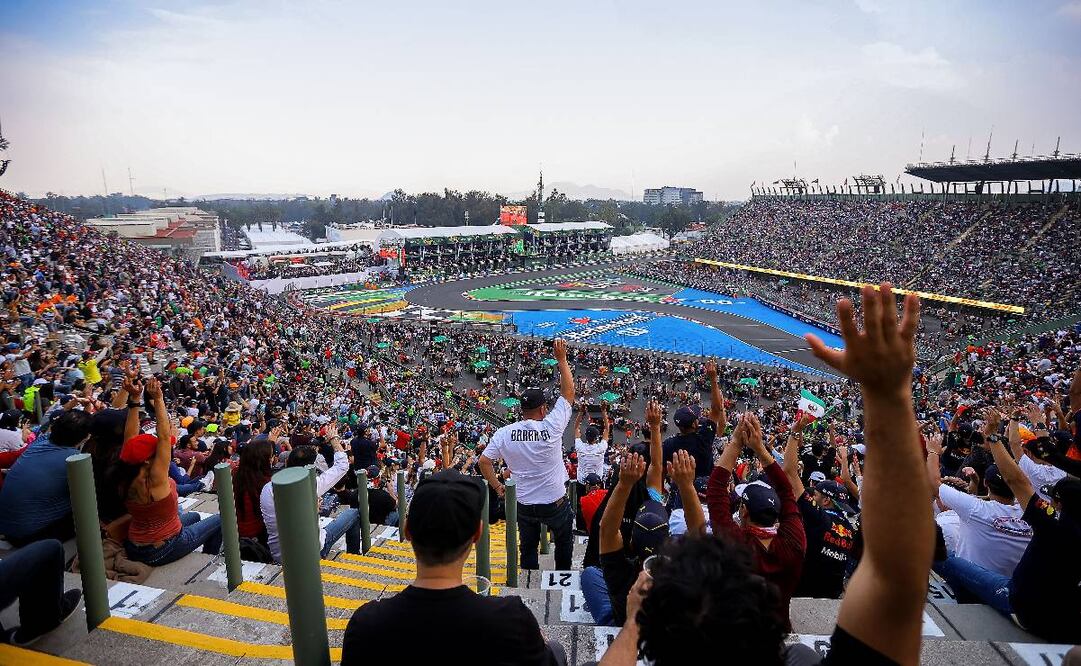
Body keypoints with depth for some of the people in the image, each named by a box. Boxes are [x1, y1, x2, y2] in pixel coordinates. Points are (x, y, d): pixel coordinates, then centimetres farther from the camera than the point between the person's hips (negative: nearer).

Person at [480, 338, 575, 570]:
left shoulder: (505, 433, -11)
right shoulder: (551, 427, -19)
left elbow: (484, 461, -8)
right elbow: (568, 393, -12)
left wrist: (497, 486, 5)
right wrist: (561, 359, -8)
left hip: (524, 505, 2)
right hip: (555, 502, -2)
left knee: (528, 547, 19)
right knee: (564, 541, 25)